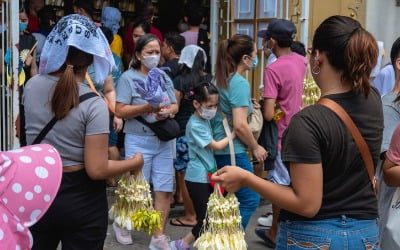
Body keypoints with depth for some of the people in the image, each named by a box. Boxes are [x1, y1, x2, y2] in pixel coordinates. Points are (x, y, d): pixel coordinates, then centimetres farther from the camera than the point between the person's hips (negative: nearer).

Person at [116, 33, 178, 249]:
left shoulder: (164, 77, 10)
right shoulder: (128, 77, -6)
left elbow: (175, 106, 11)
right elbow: (120, 111, -12)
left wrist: (168, 111, -12)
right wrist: (148, 107, -21)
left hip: (163, 141, 5)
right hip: (138, 142, -5)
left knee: (164, 190, 3)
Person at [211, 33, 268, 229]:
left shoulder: (221, 79, 10)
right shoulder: (240, 84, -16)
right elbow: (240, 125, -22)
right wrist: (255, 147, -8)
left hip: (218, 149, 9)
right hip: (233, 152, -9)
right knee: (250, 200, 0)